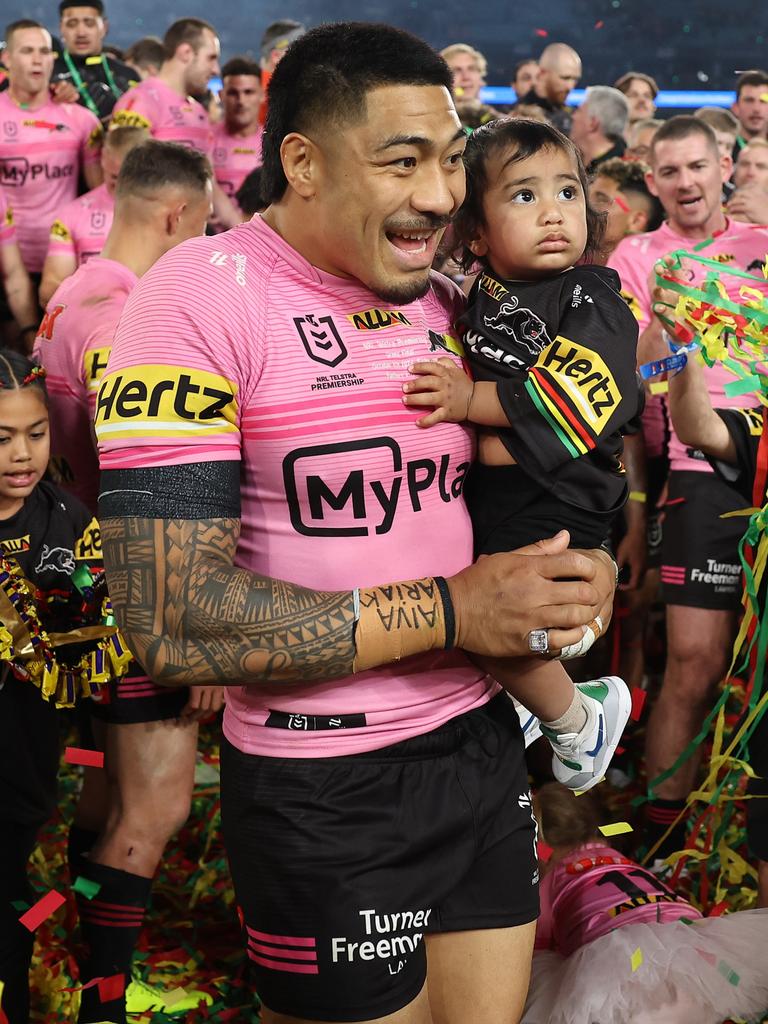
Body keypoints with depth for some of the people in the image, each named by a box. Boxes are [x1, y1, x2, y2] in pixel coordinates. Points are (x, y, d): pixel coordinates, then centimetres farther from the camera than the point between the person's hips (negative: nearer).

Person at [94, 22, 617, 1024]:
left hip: (482, 742, 7)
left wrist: (576, 569, -3)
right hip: (324, 791, -6)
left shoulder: (446, 303, 6)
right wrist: (447, 611, -21)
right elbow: (173, 625, -23)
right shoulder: (201, 296, -16)